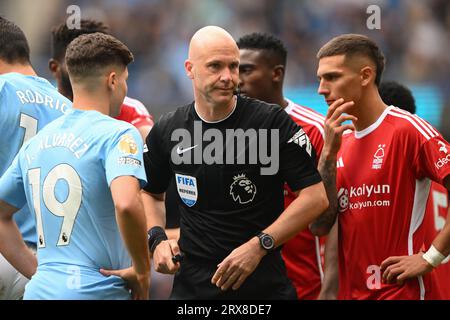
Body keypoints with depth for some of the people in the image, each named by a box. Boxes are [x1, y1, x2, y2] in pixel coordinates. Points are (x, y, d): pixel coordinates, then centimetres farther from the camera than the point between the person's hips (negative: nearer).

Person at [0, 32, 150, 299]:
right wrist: (143, 271, -11)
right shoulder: (118, 133, -6)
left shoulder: (36, 142, 15)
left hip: (40, 289, 6)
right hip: (96, 291, -6)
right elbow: (126, 204, -24)